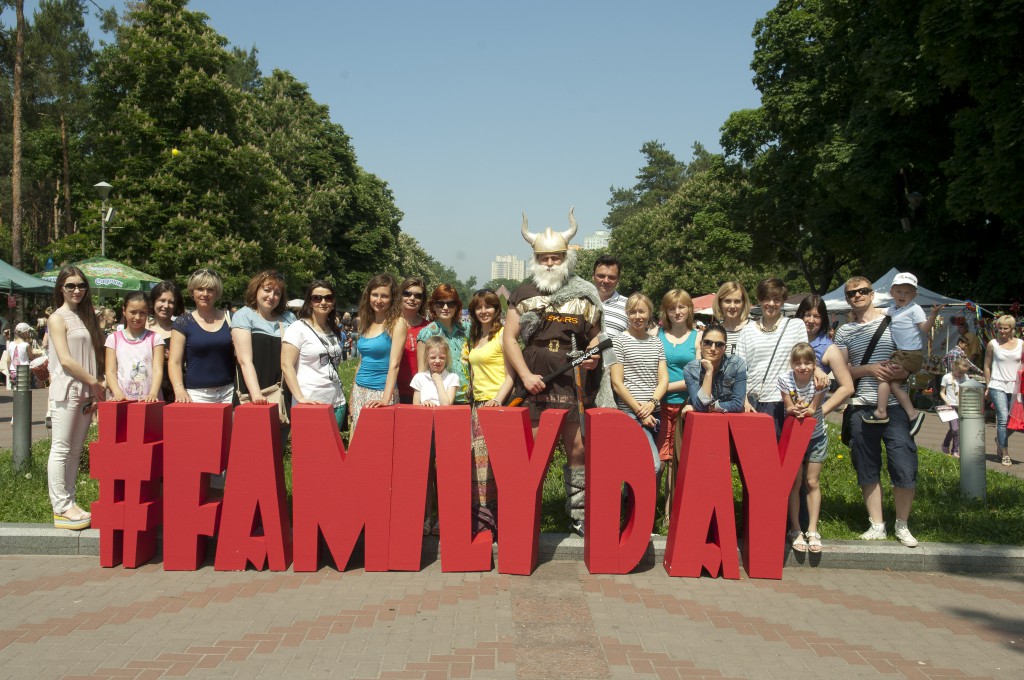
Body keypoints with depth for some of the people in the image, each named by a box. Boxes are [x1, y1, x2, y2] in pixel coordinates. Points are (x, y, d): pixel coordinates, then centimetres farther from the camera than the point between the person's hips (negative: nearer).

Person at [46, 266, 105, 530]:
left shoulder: (86, 317, 16)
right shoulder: (57, 318, -4)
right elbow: (65, 359, -12)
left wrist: (95, 391, 4)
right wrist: (94, 382, -10)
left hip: (86, 392, 7)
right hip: (67, 390, -7)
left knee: (75, 450, 9)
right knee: (61, 449, -3)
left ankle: (68, 503, 14)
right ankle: (61, 508, 0)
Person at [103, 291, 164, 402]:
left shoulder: (155, 339, 7)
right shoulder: (114, 338, 10)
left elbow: (157, 370, -2)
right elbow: (111, 372, 4)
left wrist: (153, 393, -19)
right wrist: (118, 393, -14)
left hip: (148, 400, -1)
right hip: (121, 400, 1)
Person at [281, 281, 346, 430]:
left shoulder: (334, 329, 13)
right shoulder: (298, 328, -6)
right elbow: (286, 366, -11)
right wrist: (300, 398, -20)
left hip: (337, 402, 6)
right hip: (310, 403, -6)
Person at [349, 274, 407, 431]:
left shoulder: (397, 323, -9)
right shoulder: (366, 323, 10)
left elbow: (394, 364, -16)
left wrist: (386, 398, -25)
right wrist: (353, 396, 16)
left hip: (381, 392, -6)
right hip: (360, 391, 6)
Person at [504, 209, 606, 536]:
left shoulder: (584, 295, 11)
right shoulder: (523, 294, 7)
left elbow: (595, 334, 21)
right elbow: (509, 338, 4)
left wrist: (593, 354, -1)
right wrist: (525, 375, -8)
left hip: (572, 385, 2)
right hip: (533, 385, -1)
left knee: (577, 449, 4)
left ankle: (578, 513, 15)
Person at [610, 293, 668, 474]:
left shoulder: (657, 343, 14)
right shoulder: (619, 341, -1)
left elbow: (664, 379, 9)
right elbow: (617, 383, -5)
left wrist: (652, 403, -10)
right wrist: (640, 411, -11)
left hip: (654, 413, 5)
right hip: (629, 412, -5)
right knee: (653, 465, -18)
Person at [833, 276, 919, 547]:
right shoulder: (844, 332, 10)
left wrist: (903, 371, -14)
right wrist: (868, 368, -11)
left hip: (894, 406, -2)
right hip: (861, 408, 2)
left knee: (905, 469, -6)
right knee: (867, 470, 8)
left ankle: (902, 525, 12)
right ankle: (877, 525, 19)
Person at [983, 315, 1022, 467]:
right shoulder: (993, 344, 2)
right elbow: (987, 366, 6)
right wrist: (988, 386, 3)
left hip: (1015, 387, 3)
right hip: (998, 386, -3)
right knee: (1003, 419, -12)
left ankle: (1000, 441, 35)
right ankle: (1005, 454, -8)